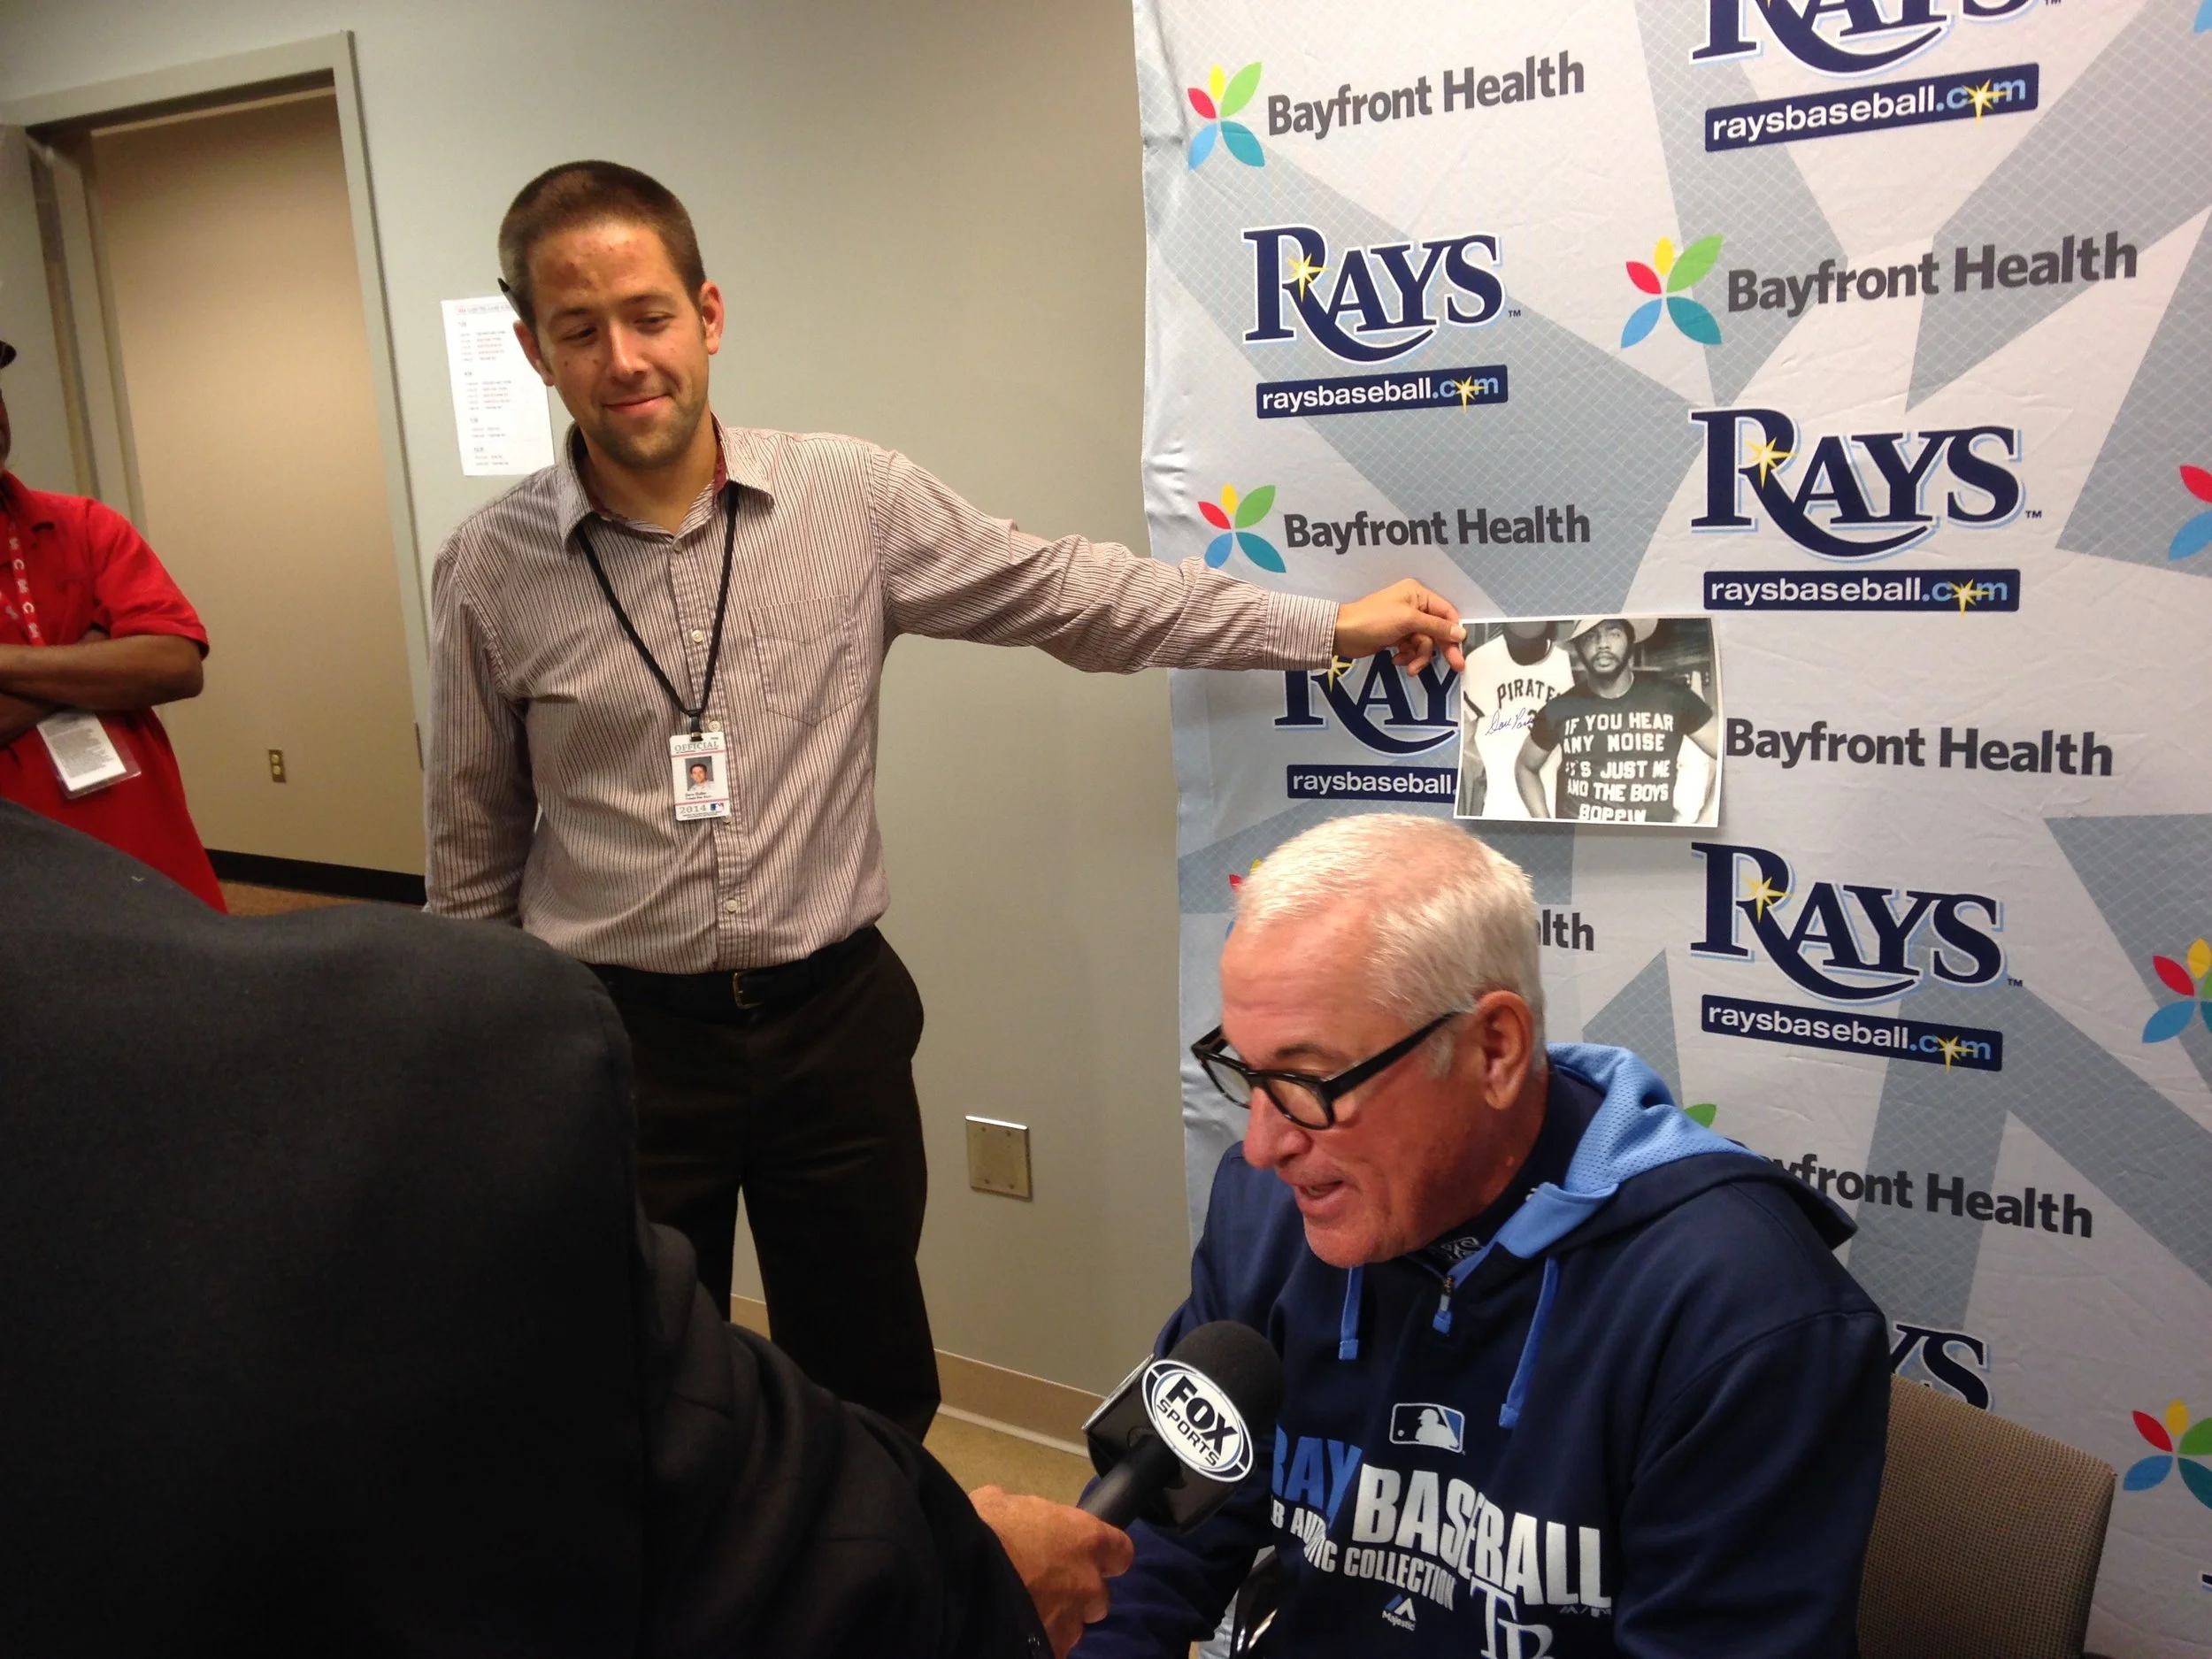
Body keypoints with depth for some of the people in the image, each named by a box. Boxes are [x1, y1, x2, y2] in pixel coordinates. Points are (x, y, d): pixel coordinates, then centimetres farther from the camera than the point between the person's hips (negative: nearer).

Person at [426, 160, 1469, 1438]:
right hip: (618, 1039, 0)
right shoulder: (493, 568, -5)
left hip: (834, 1017, 1)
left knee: (873, 1394, 17)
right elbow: (475, 857, 4)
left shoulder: (855, 498, -6)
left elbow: (1064, 592, 0)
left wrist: (1334, 627, -2)